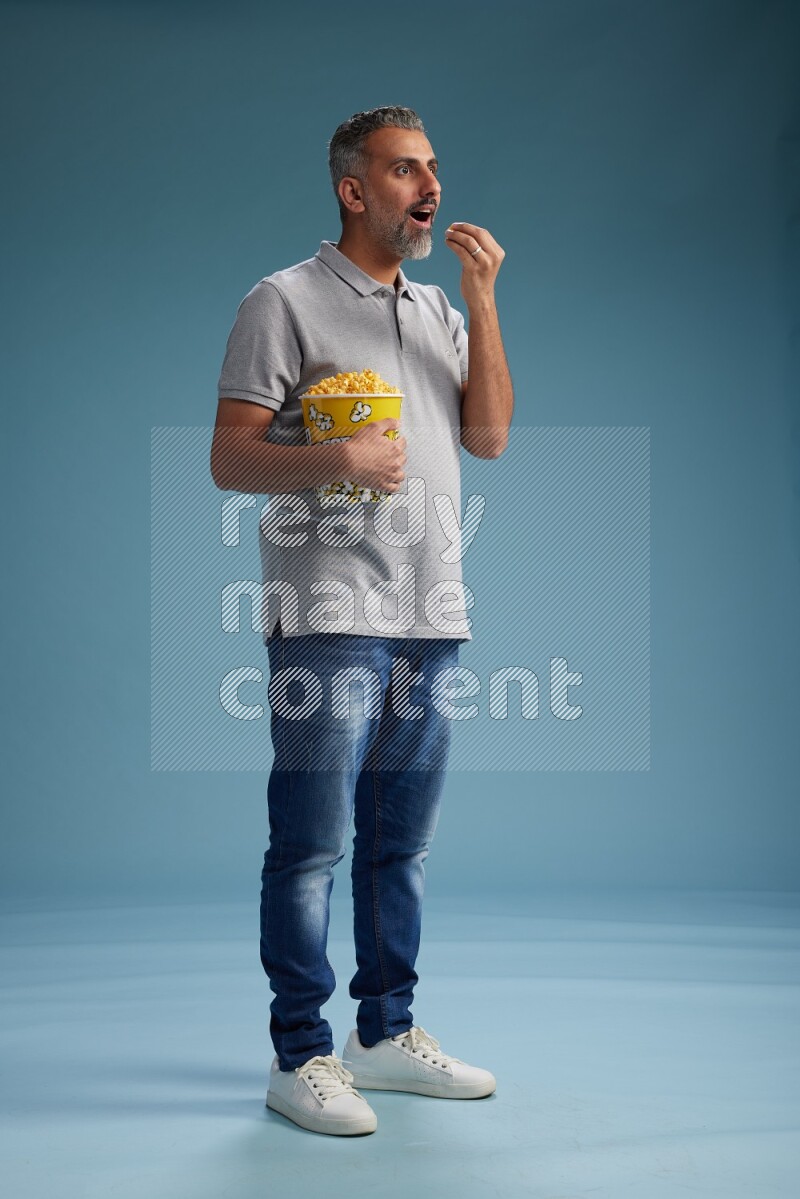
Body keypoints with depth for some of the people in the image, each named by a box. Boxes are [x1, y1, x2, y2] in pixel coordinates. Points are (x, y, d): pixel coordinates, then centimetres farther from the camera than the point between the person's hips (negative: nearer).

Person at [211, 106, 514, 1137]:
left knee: (400, 842, 11)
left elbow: (491, 435, 7)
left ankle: (386, 1032, 23)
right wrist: (336, 458, -20)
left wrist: (482, 300, 1)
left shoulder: (440, 311, 20)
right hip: (330, 616, -6)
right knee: (312, 843, -3)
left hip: (432, 618, 6)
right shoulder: (285, 301, 1)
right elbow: (229, 459, -4)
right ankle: (300, 1055, 8)